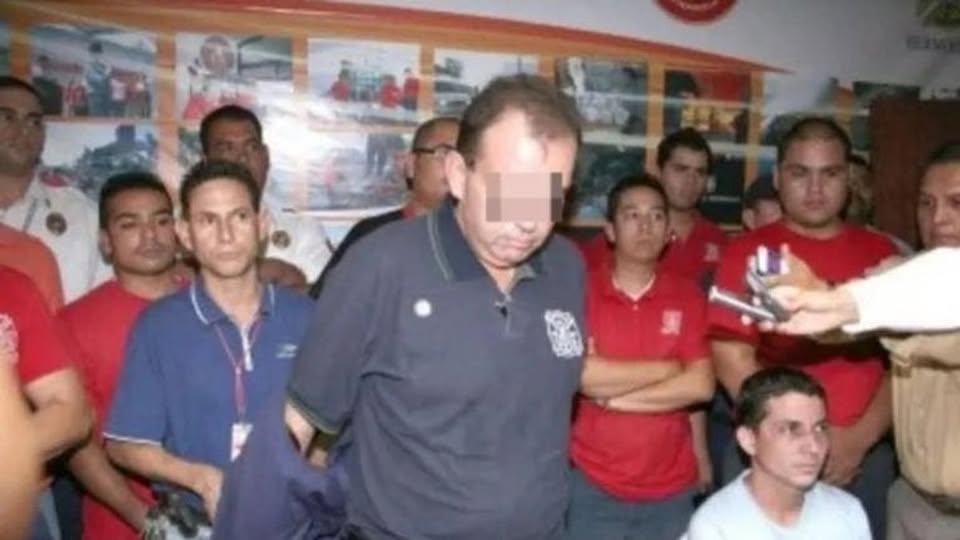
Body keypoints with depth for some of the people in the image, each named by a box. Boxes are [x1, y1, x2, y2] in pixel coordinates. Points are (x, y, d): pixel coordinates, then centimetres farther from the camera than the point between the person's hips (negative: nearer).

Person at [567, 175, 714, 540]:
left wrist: (613, 397, -11)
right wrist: (666, 368, -8)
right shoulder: (584, 292, -3)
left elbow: (701, 385, -7)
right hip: (592, 484, -2)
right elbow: (583, 376, -16)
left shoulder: (688, 297, 3)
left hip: (670, 488, 2)